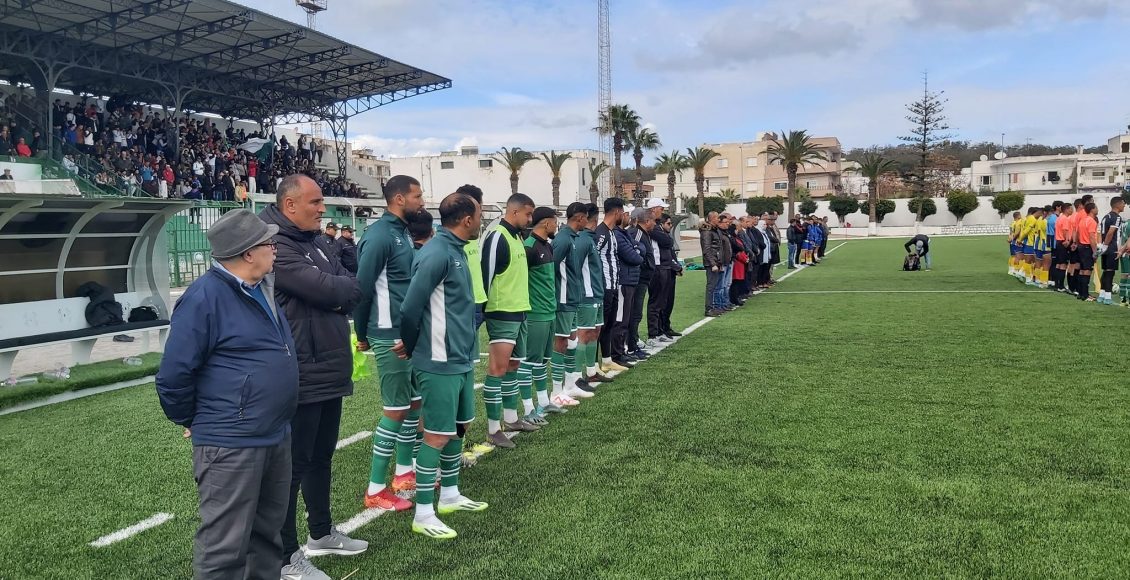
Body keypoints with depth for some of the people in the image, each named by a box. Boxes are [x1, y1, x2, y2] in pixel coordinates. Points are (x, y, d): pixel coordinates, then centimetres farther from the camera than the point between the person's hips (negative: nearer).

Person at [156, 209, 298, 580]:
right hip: (231, 443, -8)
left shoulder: (263, 289, 11)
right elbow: (174, 375, -15)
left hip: (276, 437, 9)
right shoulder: (205, 297, -17)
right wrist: (193, 421, -2)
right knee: (224, 545, 2)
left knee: (267, 531, 21)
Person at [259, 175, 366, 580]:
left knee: (321, 457, 20)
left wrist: (334, 293, -11)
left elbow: (352, 291, 10)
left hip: (328, 371, 10)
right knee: (293, 464, 1)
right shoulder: (277, 246, -16)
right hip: (301, 376, -9)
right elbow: (326, 290, -23)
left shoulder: (312, 243, 15)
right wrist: (338, 288, -2)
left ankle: (321, 534, 35)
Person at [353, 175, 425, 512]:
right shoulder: (379, 236, -16)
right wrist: (362, 336, -6)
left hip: (408, 333, 9)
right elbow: (362, 288, -15)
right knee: (396, 409, -3)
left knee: (414, 402, 16)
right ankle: (375, 490, 8)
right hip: (390, 336, -9)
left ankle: (405, 472, 31)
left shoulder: (402, 232, 13)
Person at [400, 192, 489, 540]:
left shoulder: (456, 250, 10)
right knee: (437, 435, -2)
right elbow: (410, 308, -18)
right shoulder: (437, 254, -19)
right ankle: (423, 514, 9)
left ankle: (449, 495, 32)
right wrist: (412, 347, -2)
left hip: (461, 359, 9)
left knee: (459, 427, 18)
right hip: (440, 363, -9)